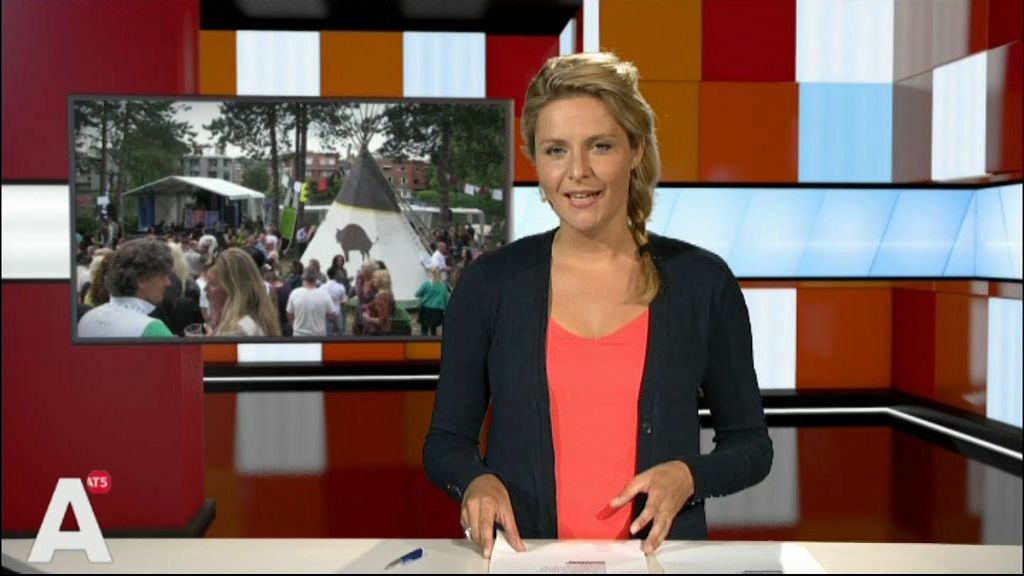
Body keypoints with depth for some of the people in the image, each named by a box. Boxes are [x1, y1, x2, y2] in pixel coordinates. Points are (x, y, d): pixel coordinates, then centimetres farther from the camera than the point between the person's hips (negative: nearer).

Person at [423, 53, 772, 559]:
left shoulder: (702, 281, 2)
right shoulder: (491, 281, 2)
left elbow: (750, 444, 10)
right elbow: (446, 440, 9)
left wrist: (688, 476, -9)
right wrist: (477, 481, -11)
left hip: (659, 555, 0)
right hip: (521, 557, 0)